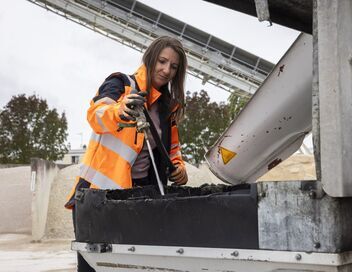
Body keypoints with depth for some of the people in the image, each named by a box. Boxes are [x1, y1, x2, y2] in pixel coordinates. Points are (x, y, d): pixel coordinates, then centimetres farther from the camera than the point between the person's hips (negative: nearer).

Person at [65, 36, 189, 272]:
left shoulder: (169, 106, 15)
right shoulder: (121, 84, -2)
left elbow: (172, 146, 27)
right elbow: (96, 114, -22)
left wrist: (178, 166, 6)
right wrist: (121, 112, -44)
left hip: (139, 193, 5)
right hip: (99, 189, -4)